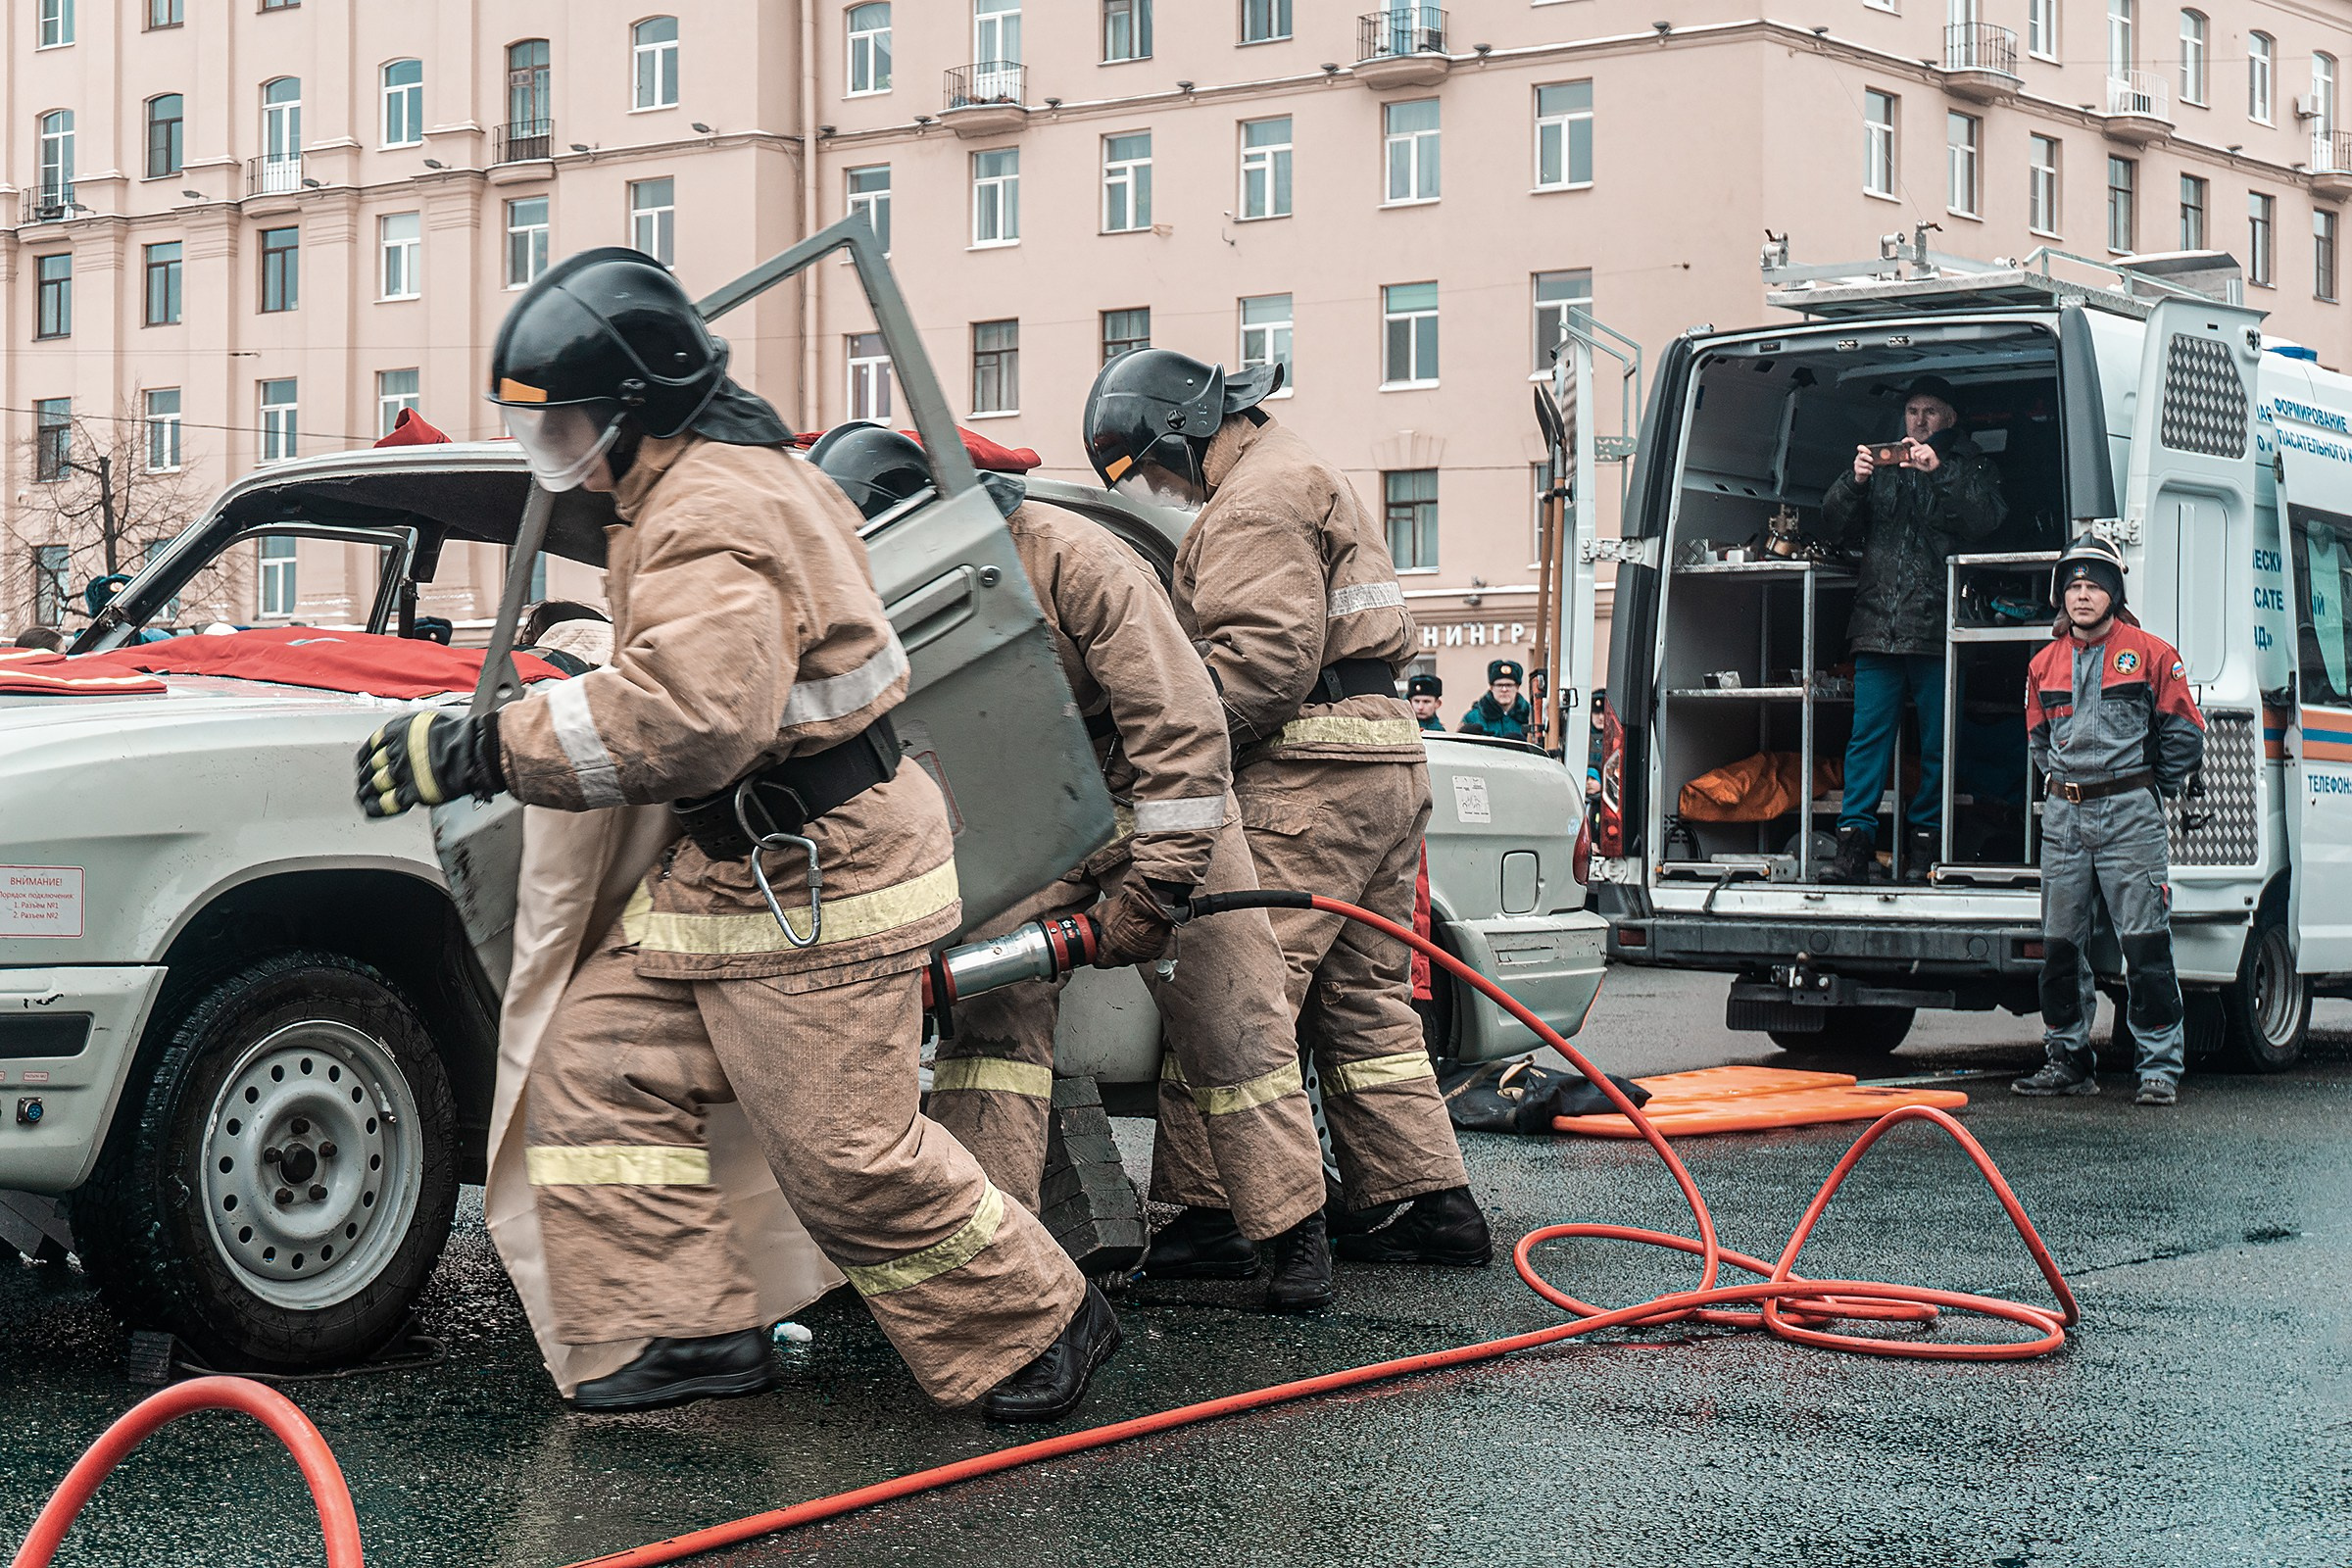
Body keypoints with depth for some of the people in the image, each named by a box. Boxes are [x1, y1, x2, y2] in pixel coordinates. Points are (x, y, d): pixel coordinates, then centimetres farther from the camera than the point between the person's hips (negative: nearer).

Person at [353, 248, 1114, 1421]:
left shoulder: (715, 513, -23)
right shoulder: (690, 490, 13)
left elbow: (692, 714, -38)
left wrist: (482, 751, -35)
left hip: (816, 884, -11)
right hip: (724, 869, 11)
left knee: (849, 1157, -4)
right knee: (598, 1067, 5)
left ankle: (1042, 1325, 14)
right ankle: (690, 1327, 7)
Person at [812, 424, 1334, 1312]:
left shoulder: (1078, 563, -28)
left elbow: (1182, 725, -29)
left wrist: (1150, 889, -30)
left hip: (1156, 805, -4)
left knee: (1226, 1029, 0)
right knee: (993, 1008, -12)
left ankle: (1292, 1234, 13)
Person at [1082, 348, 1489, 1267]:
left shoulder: (1255, 501, -7)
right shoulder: (1304, 478, 27)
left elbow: (1268, 652, -19)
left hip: (1307, 777, -11)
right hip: (1387, 759, 11)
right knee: (1362, 1000, 12)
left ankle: (1204, 1208, -13)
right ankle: (1419, 1199, 13)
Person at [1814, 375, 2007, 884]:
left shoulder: (1970, 466, 13)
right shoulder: (1881, 466, 21)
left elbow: (1988, 519, -7)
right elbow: (1829, 528, 13)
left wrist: (1940, 473, -17)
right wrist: (1854, 481, -4)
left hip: (1937, 628, -2)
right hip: (1878, 626, 2)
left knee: (1937, 742, -2)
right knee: (1868, 735, -4)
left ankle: (1924, 841, 5)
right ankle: (1854, 841, -5)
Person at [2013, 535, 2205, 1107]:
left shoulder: (2151, 655, 0)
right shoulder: (2045, 664, 13)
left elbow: (2184, 736, 3)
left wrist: (2146, 791, 7)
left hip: (2131, 817, -5)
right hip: (2064, 817, 5)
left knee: (2145, 944, -8)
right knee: (2061, 944, 6)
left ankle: (2161, 1069, -4)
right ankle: (2068, 1060, 15)